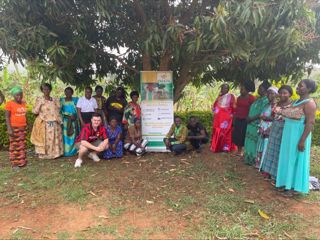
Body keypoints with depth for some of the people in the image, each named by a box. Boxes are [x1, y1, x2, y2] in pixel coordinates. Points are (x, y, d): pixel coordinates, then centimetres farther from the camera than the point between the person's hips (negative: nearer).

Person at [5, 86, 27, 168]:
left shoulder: (23, 103, 6)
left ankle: (22, 162, 19)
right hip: (14, 128, -5)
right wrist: (9, 129, -17)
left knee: (22, 145, 9)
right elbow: (7, 117, -10)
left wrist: (26, 127, 14)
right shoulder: (9, 104, -10)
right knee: (14, 145, 2)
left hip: (23, 127, 5)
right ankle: (14, 163, 11)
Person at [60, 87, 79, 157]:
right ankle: (66, 151, 4)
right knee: (66, 136, -2)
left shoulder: (75, 100, 7)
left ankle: (73, 150, 11)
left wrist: (75, 116, -13)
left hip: (74, 121, 1)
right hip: (65, 121, -1)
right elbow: (60, 111, -2)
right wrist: (69, 116, -13)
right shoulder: (62, 100, 4)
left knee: (74, 135, 3)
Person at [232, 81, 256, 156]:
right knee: (236, 134, 7)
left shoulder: (251, 98, -8)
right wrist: (234, 118, 14)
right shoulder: (239, 98, 12)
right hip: (238, 119, 7)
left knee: (244, 135, -4)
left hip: (246, 120, -6)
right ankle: (239, 151, 19)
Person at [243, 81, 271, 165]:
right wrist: (248, 118, 8)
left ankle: (253, 160, 10)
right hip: (251, 124, 9)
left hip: (256, 125, -9)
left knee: (254, 142, -1)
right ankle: (249, 159, 24)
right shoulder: (259, 99, 15)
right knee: (250, 142, 14)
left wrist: (251, 119, -18)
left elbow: (261, 114, -21)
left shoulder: (266, 100, -14)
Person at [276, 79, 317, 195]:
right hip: (289, 134, 9)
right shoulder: (297, 101, 11)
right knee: (288, 158, 15)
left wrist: (302, 140, -24)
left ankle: (293, 187, 12)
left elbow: (310, 123, -21)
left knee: (295, 160, 0)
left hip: (298, 135, -9)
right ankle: (287, 182, 27)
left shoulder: (309, 103, -16)